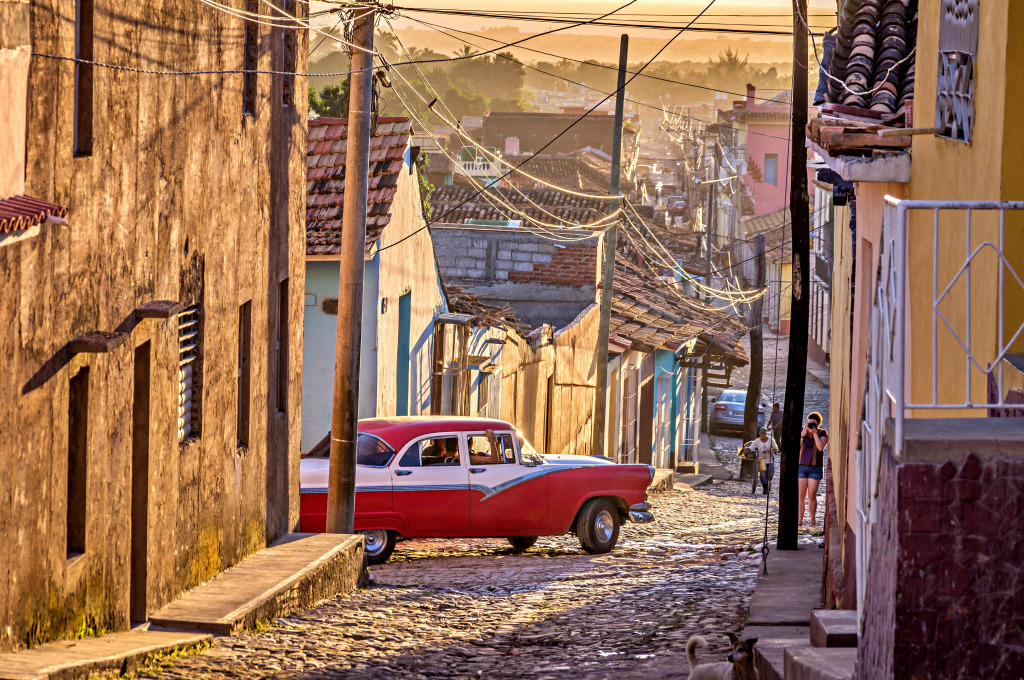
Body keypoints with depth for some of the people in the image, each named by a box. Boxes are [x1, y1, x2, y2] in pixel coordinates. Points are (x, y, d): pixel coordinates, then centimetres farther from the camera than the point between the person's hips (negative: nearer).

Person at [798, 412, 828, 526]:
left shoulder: (823, 433, -3)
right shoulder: (801, 431, 1)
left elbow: (820, 447, -18)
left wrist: (814, 432, -20)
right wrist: (804, 433, -17)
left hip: (815, 468, -1)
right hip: (801, 466, 1)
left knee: (812, 497, -4)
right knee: (801, 496, -3)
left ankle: (812, 521, 9)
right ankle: (799, 521, -1)